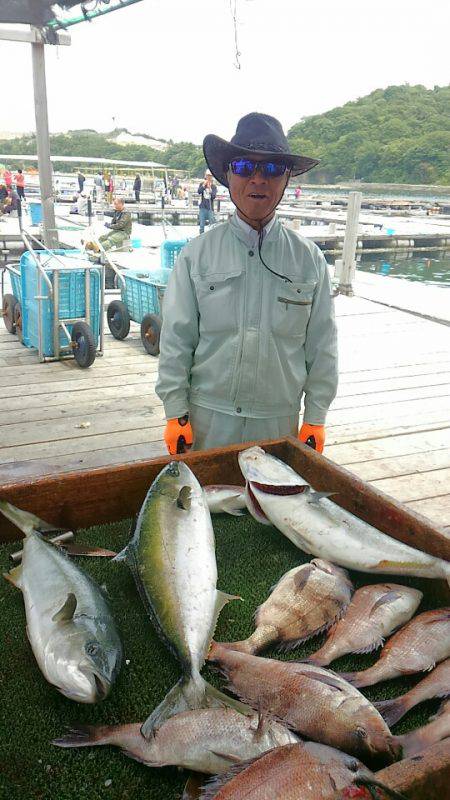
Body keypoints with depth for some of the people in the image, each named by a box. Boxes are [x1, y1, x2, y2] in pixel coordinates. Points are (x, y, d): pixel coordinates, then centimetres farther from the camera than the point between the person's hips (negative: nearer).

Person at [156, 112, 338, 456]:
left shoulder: (309, 258, 0)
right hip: (209, 418, -1)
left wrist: (316, 418, 4)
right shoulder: (197, 254, -3)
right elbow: (176, 340, -1)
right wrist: (176, 413, -2)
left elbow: (321, 346, 4)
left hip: (279, 421, 1)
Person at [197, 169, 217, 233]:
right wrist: (204, 185, -19)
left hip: (210, 208, -1)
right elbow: (199, 192, -11)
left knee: (212, 225, -5)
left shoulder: (214, 186, 1)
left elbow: (213, 196, -11)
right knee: (202, 225, 6)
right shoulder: (202, 184, 5)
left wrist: (209, 188, -21)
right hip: (202, 207, 1)